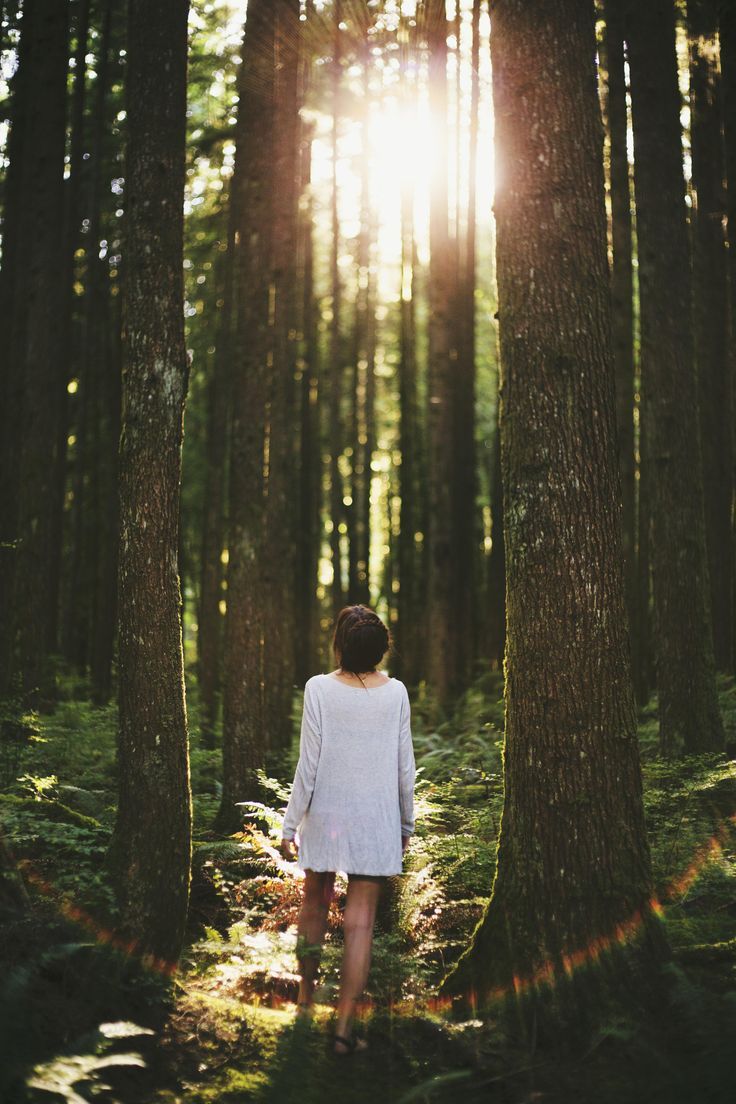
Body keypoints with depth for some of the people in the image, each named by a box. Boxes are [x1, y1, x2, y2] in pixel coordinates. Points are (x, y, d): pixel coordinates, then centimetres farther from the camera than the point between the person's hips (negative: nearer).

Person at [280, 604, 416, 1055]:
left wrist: (291, 823, 0)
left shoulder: (320, 689, -10)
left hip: (324, 815, 0)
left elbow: (308, 764, -9)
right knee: (361, 923, 2)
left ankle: (306, 995, 38)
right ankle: (345, 1025, 0)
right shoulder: (396, 693, -4)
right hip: (376, 820, 0)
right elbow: (405, 767, 1)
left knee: (315, 904, 20)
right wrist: (406, 822, 13)